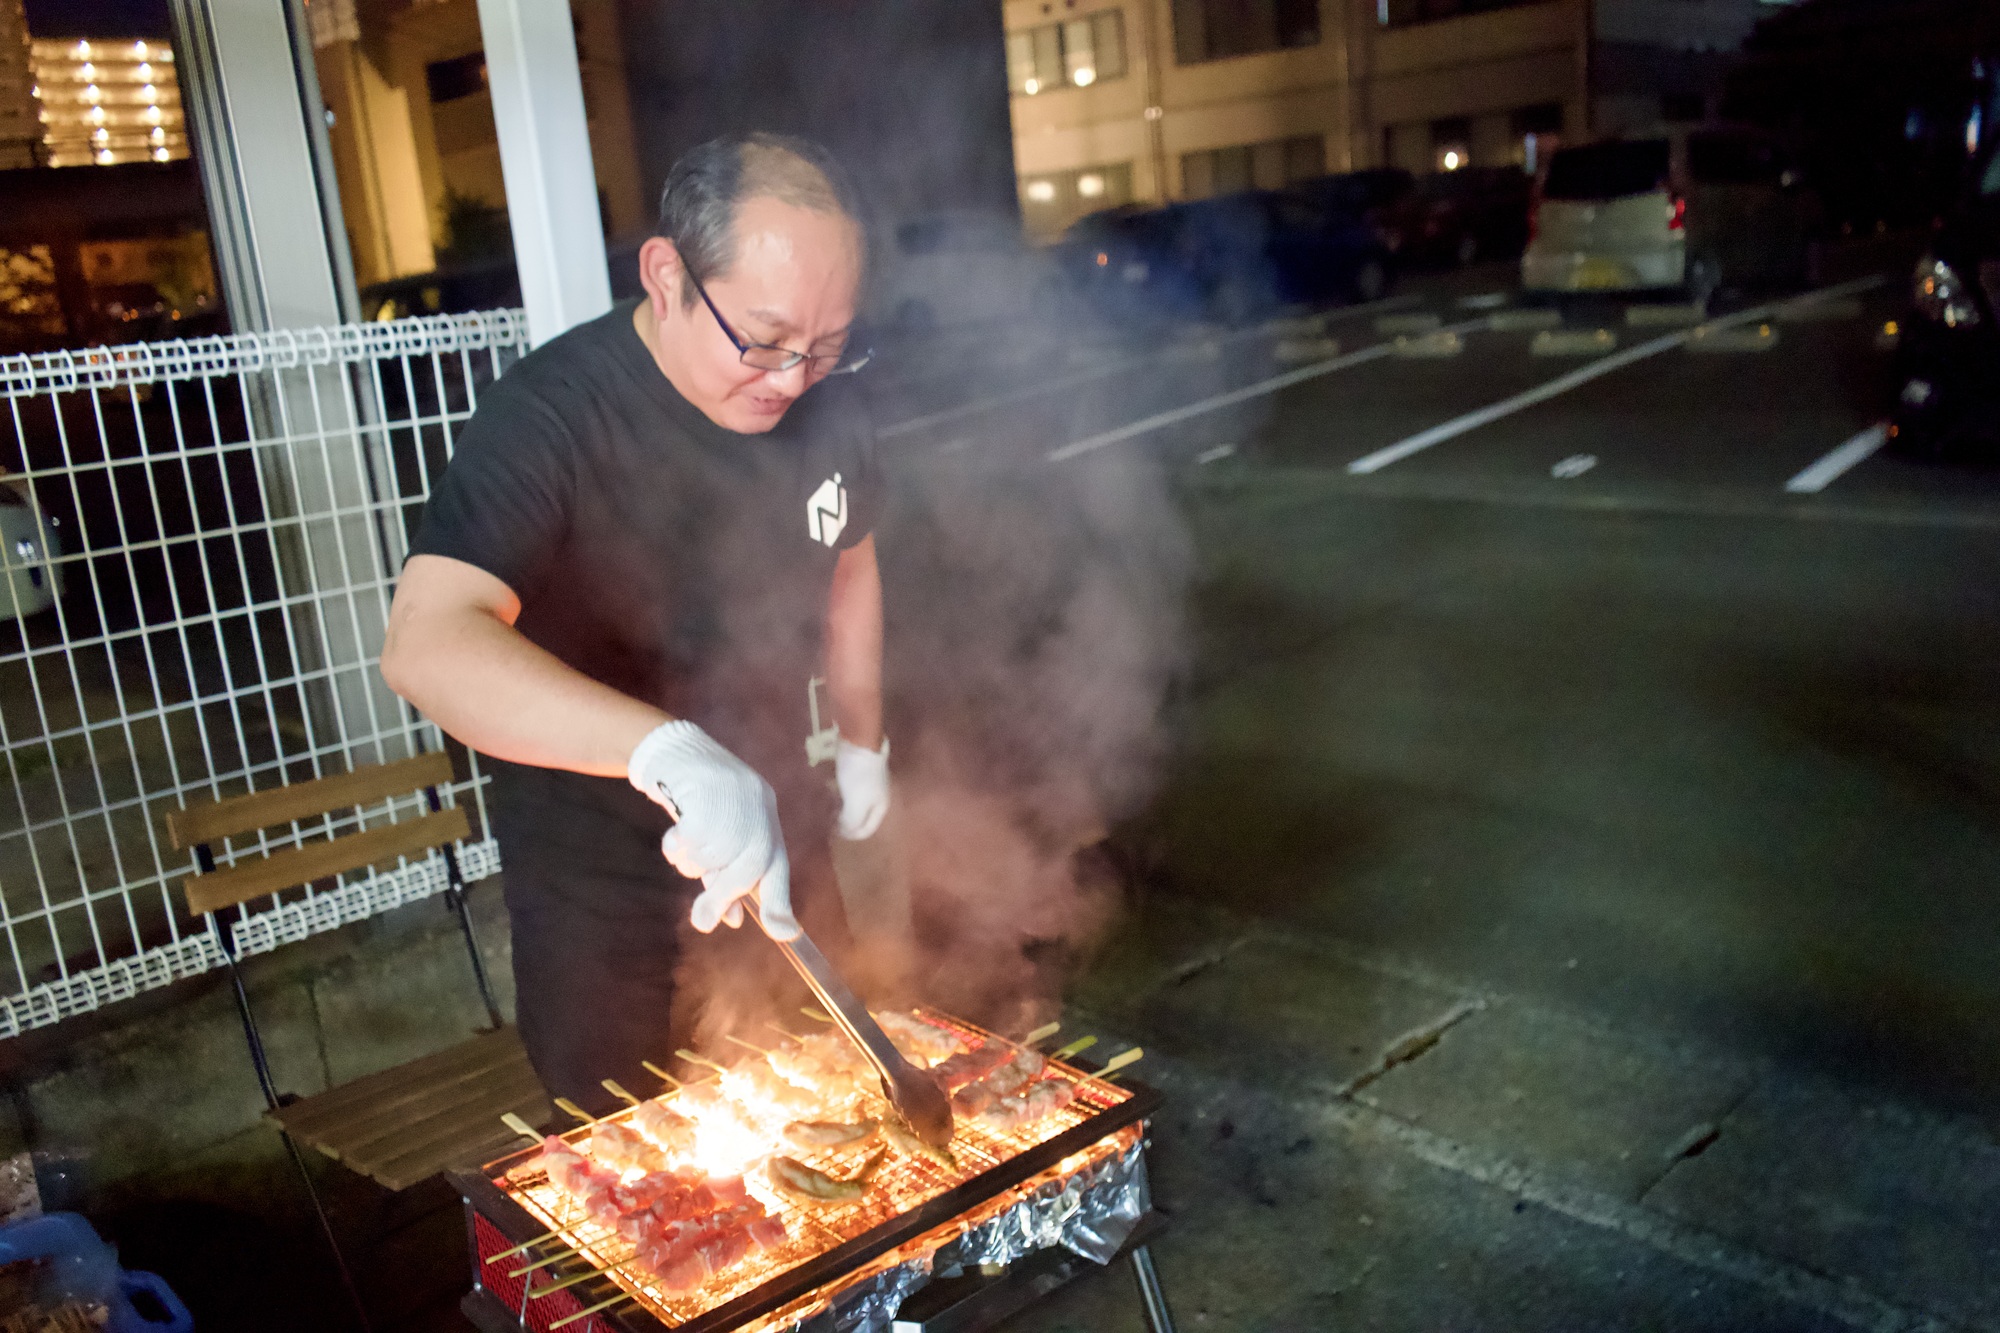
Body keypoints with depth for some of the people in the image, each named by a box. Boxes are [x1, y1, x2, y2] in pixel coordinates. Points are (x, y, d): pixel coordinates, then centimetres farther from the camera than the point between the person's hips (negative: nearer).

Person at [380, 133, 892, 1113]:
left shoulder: (823, 403, -7)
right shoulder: (549, 415, -26)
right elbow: (426, 643, -40)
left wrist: (861, 740, 12)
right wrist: (668, 748, -53)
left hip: (779, 842, 6)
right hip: (599, 882, -5)